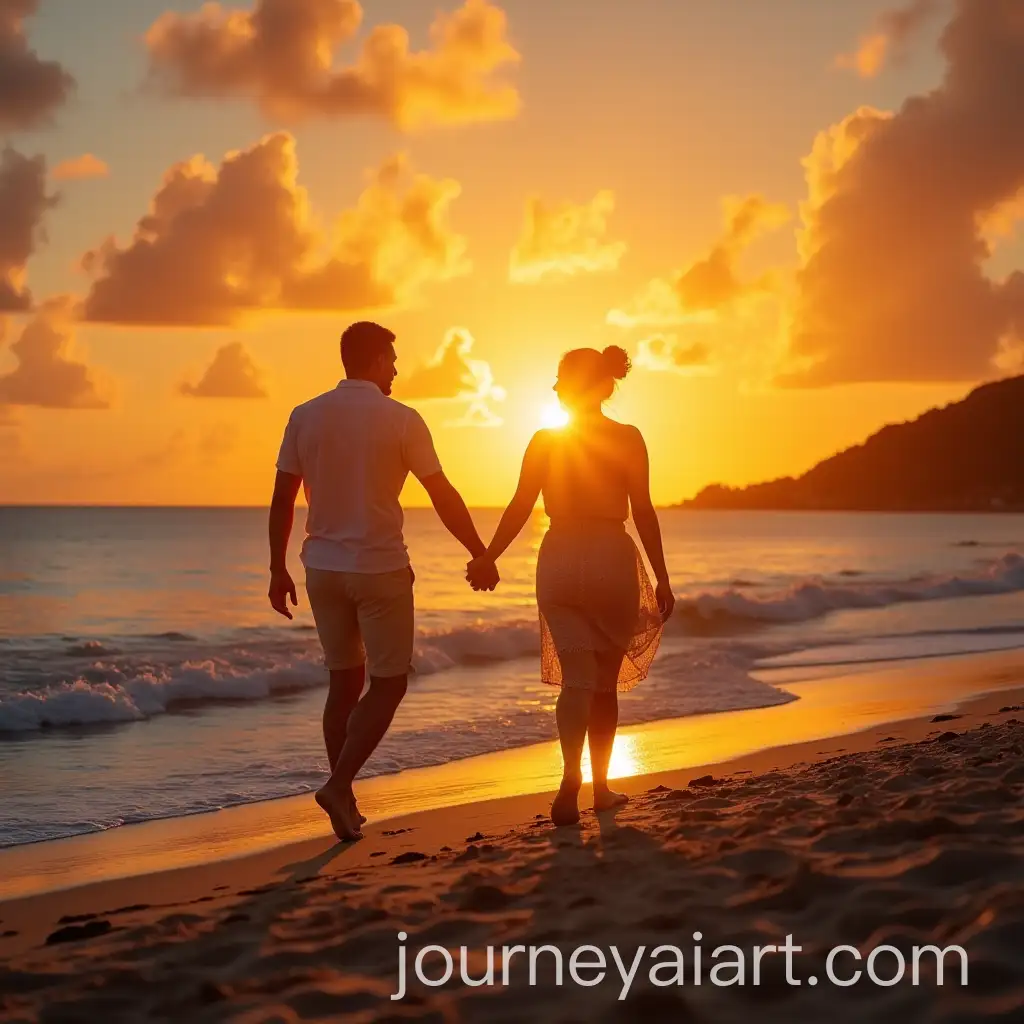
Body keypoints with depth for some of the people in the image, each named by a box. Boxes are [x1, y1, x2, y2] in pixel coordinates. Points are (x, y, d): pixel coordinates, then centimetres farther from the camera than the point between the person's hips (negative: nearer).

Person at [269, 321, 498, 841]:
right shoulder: (401, 419, -8)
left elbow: (282, 500, 2)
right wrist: (481, 556, 5)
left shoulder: (305, 417, 2)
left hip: (323, 567, 5)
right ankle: (338, 784, -8)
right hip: (380, 568, -4)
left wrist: (278, 570, 10)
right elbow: (444, 497, -5)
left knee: (344, 681, 14)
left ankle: (343, 799, 14)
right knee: (388, 683, 6)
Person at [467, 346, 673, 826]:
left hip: (559, 561, 1)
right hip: (613, 559, -1)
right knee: (605, 681, 13)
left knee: (577, 678, 1)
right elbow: (644, 513, -4)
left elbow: (519, 509, -1)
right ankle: (601, 788, 21)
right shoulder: (628, 439, -2)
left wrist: (487, 559, 9)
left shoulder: (544, 441, 1)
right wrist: (662, 578, 1)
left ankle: (570, 785, -19)